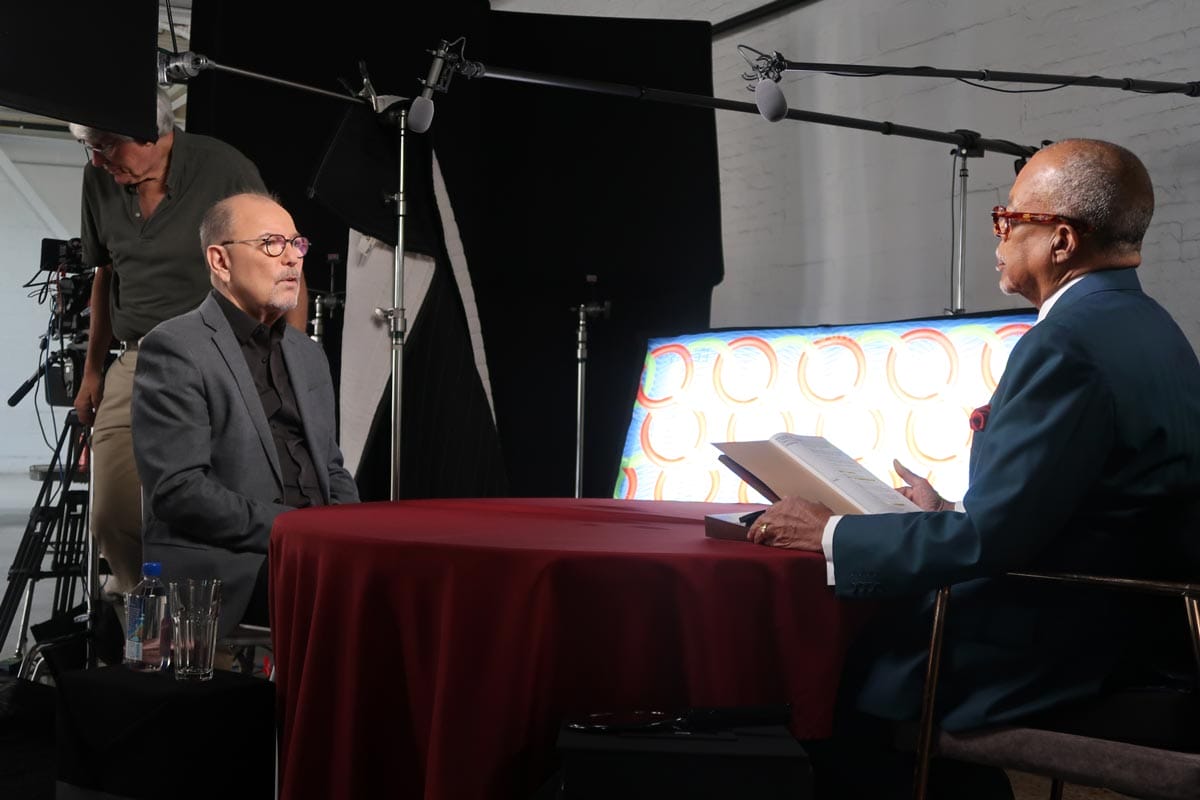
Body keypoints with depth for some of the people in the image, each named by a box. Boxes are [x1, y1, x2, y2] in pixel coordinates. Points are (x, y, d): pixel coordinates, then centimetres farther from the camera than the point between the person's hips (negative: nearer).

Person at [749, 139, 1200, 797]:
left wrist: (829, 535, -14)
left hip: (1042, 661, -9)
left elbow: (987, 539, -23)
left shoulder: (1066, 344, -22)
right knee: (861, 629, 17)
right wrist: (949, 518, 20)